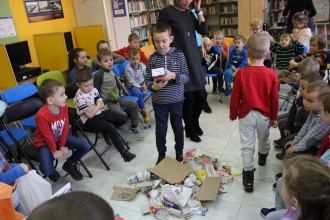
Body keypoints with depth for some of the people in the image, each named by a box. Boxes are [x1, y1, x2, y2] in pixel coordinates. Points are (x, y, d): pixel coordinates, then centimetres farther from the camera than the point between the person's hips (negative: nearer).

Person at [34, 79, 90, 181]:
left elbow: (65, 127, -4)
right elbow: (48, 136, -21)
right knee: (46, 169, -27)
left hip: (60, 138, 6)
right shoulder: (42, 115, -34)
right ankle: (52, 172, 14)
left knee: (85, 146, -8)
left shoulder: (64, 107, -14)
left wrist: (62, 145, -2)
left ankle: (70, 164, 20)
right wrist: (54, 151, -9)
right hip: (45, 143, -5)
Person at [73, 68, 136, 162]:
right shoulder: (80, 98, -21)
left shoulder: (94, 90, -1)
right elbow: (90, 115, -22)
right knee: (111, 127, -29)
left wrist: (94, 107, -20)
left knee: (124, 119, -1)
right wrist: (97, 106, -11)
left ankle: (106, 132, 13)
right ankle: (123, 152, -23)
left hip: (100, 112, 8)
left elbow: (102, 105, 1)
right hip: (90, 120, -7)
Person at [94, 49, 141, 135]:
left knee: (134, 105, 4)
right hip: (107, 101, -8)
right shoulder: (98, 75, -15)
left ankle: (134, 127, 15)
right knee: (122, 114, -25)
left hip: (116, 98, 8)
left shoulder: (112, 72, 9)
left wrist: (118, 94, 11)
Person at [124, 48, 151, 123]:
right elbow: (131, 82, -15)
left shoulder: (142, 66, 0)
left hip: (142, 84, 5)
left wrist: (145, 84, -16)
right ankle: (143, 110, -17)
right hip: (132, 86, -5)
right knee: (139, 93, -36)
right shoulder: (128, 69, -13)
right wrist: (141, 87, -24)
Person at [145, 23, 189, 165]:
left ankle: (179, 152, 38)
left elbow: (186, 77, -7)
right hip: (159, 101, 0)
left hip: (176, 99, 0)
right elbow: (148, 80, -2)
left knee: (178, 127, 17)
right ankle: (161, 154, 32)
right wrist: (154, 86, -23)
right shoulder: (153, 58, -4)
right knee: (161, 129, 12)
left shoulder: (179, 55, -6)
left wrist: (173, 75, -25)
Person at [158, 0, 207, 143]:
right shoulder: (167, 12, -7)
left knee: (201, 95, 9)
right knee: (188, 97, 0)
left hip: (194, 60, 7)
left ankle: (195, 122, 35)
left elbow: (203, 31, 6)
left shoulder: (189, 13, 12)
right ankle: (189, 129, 21)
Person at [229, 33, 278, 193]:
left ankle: (248, 178, 6)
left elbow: (235, 97, -8)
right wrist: (274, 117, 10)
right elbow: (274, 99, -4)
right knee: (263, 139, 27)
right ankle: (262, 158, 55)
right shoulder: (271, 74, -11)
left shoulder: (241, 73, -15)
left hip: (246, 114, -2)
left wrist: (233, 114, 7)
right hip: (264, 114, 3)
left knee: (247, 146, 4)